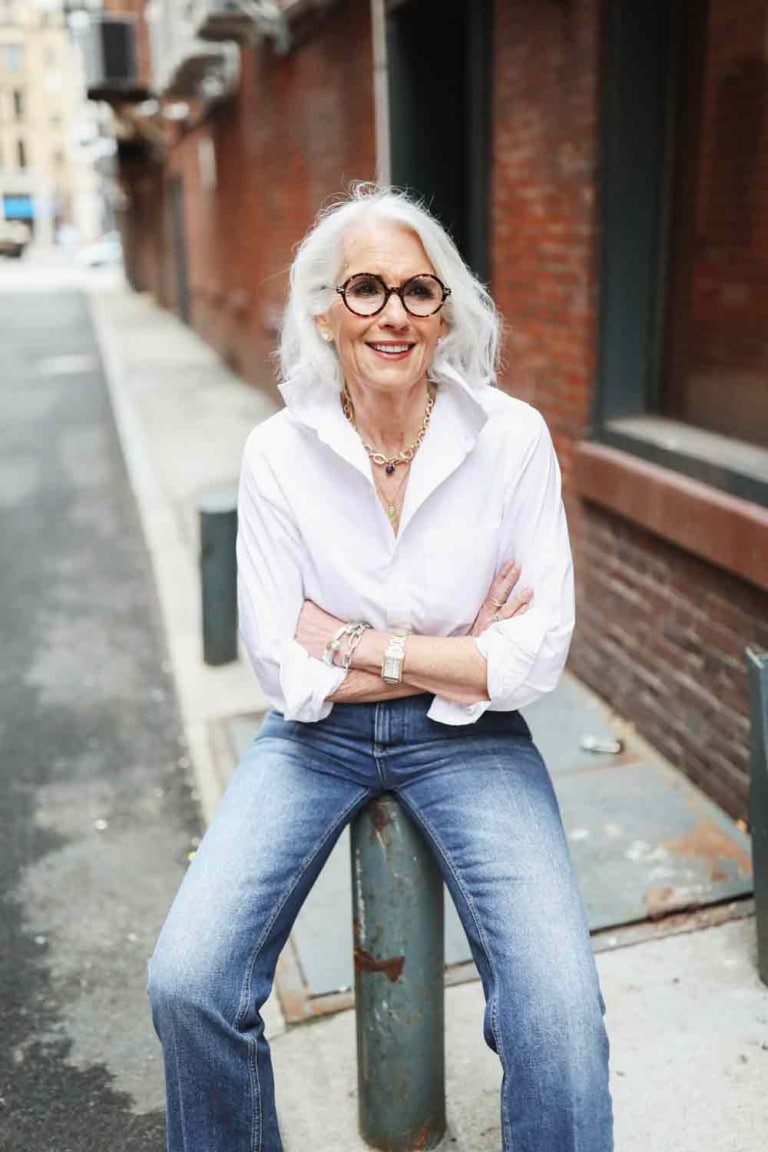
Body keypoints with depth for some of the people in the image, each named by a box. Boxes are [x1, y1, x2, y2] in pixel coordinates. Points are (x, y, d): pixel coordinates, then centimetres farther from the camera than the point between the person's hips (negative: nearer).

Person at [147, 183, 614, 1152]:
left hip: (469, 737, 0)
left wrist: (364, 646, -14)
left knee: (562, 1007, -22)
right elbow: (284, 668, -8)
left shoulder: (512, 437, -10)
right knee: (186, 983, -15)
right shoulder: (278, 451, -8)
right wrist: (454, 654, -11)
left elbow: (538, 656, -11)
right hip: (318, 734, 1)